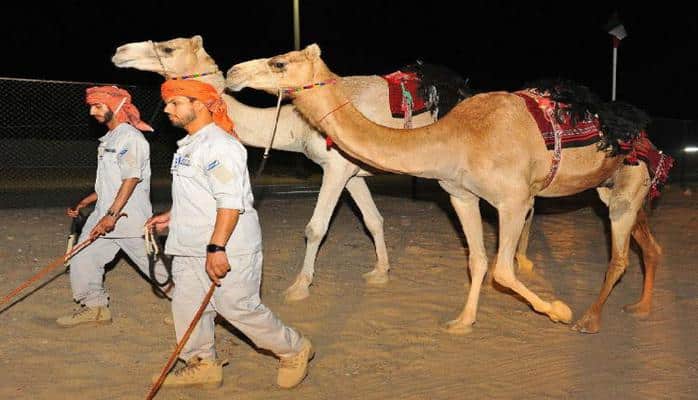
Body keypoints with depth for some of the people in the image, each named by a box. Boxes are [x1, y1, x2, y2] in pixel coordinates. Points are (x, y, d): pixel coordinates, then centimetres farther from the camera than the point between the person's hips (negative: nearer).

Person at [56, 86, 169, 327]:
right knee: (83, 257, 5)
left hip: (129, 216, -9)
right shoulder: (110, 139, 17)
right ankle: (94, 307, 18)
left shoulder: (130, 137, -13)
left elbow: (131, 179, -22)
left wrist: (111, 215, -27)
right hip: (104, 214, 9)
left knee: (154, 264, -1)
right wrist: (82, 204, 22)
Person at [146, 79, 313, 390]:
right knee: (186, 305, 11)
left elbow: (230, 201, -25)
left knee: (238, 307, -2)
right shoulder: (188, 146, 15)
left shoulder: (219, 145, -18)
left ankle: (294, 351, 17)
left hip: (226, 250, -10)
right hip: (190, 248, 10)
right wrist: (172, 216, 23)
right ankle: (203, 366, 27)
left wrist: (217, 247, -29)